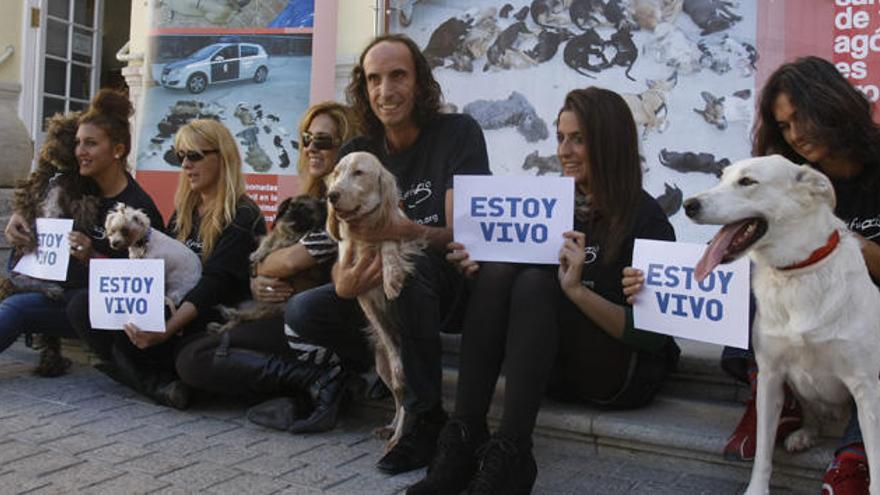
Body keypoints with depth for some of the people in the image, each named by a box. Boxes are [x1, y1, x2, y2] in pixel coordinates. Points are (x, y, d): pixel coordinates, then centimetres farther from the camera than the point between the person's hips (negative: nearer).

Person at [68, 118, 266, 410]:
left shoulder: (242, 217, -11)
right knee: (82, 306, -9)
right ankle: (159, 384, -23)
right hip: (171, 314, 8)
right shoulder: (184, 212, 16)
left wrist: (165, 331, -33)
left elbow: (212, 287, -21)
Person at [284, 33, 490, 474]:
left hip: (455, 283, -4)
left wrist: (413, 232, -42)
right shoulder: (355, 154, 0)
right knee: (302, 312, -18)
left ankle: (425, 419, -22)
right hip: (390, 287, 4)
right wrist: (343, 282, -31)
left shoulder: (457, 132, -12)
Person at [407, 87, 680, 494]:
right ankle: (462, 442, -28)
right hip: (554, 368, 5)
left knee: (536, 281, -29)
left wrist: (577, 290, -30)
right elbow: (513, 293, 7)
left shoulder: (644, 219, -8)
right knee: (498, 272, -22)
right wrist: (480, 269, -14)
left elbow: (653, 334, -15)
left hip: (625, 372, -4)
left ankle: (510, 458, -35)